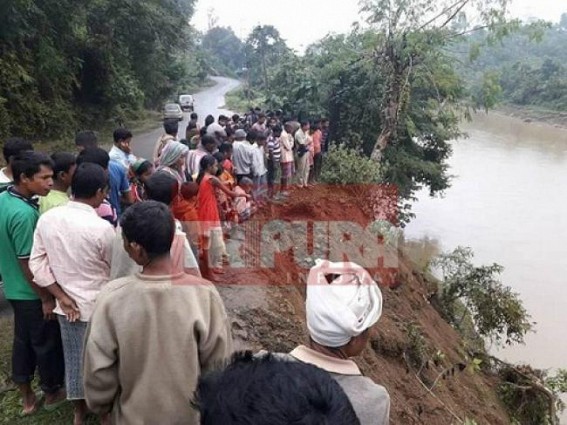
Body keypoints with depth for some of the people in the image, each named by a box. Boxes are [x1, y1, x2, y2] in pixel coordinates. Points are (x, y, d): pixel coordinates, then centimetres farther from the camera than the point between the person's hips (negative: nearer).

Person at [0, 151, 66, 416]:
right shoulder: (24, 213, -30)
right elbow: (28, 263, -25)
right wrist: (46, 298, -16)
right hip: (32, 292, -9)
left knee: (22, 340, 21)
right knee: (47, 343, 12)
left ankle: (27, 398, 37)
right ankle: (52, 392, 33)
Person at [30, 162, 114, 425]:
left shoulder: (47, 218, -8)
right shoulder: (102, 228, -24)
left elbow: (37, 264, -4)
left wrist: (62, 297, -2)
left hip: (66, 305, 5)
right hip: (97, 306, -5)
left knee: (74, 358, 22)